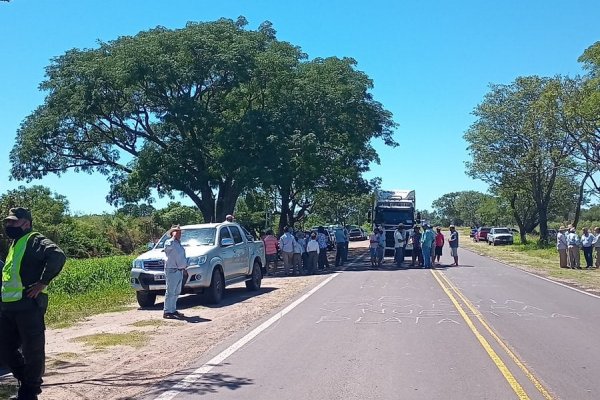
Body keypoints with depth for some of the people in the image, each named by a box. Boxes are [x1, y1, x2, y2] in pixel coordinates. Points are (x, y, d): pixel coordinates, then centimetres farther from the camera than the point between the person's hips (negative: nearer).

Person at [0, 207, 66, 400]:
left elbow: (58, 256, -26)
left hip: (29, 305, -9)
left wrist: (42, 283, -23)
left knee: (32, 349, 1)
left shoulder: (36, 241, -8)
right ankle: (26, 380, 29)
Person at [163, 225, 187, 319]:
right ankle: (167, 312, -8)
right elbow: (170, 246, -27)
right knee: (170, 292, -10)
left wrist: (184, 264, 15)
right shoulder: (169, 242, -4)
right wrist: (174, 237, -17)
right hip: (172, 270, -9)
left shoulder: (179, 244, 22)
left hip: (180, 270, 9)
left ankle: (173, 310, 21)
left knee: (176, 292, 13)